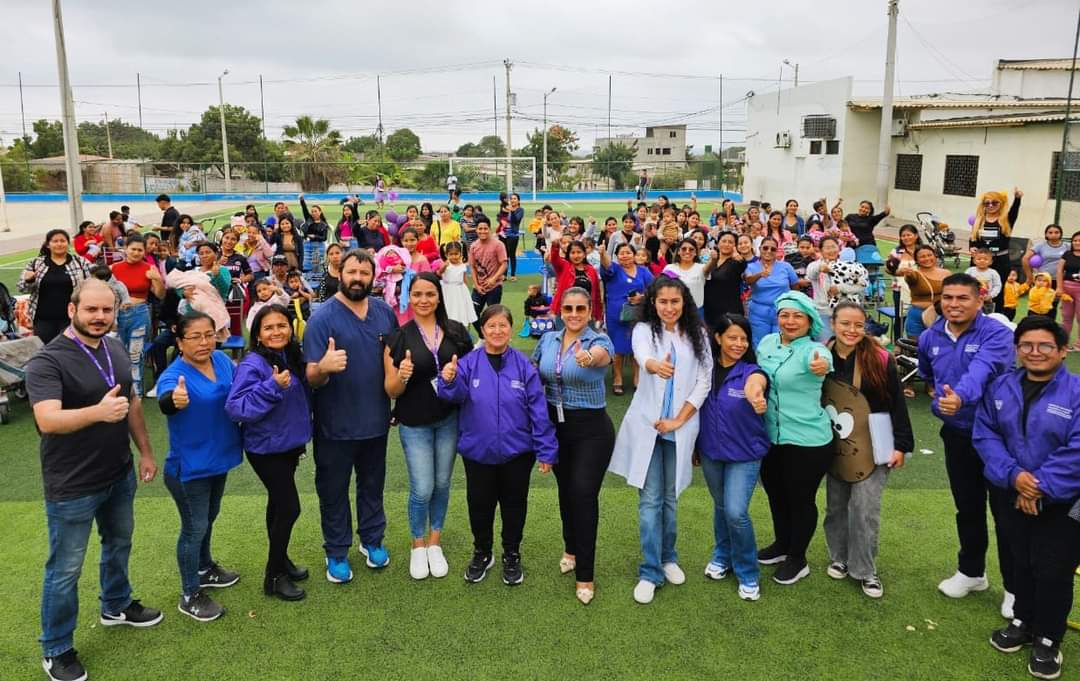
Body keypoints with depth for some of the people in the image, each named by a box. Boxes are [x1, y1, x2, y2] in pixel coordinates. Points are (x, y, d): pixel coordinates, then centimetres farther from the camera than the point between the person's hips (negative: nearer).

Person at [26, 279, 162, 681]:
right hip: (71, 485, -7)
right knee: (65, 569, 7)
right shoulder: (48, 361, -21)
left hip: (120, 474, 7)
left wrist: (145, 450, 12)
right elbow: (47, 420, -33)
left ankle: (116, 606, 49)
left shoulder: (116, 349, 2)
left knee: (118, 544, 26)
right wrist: (98, 411, -49)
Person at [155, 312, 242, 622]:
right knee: (194, 528, 5)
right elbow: (165, 401, -46)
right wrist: (174, 400, -69)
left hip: (218, 459, 7)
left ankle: (205, 569, 47)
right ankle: (190, 595, 22)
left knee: (208, 519, 25)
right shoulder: (173, 375, -24)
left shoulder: (222, 360, -5)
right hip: (189, 467, -7)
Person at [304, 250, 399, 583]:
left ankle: (372, 540, 40)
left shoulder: (385, 312, -1)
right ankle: (336, 552, 29)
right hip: (336, 424, -4)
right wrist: (323, 368, -42)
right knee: (334, 490, 12)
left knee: (372, 484, 21)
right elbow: (312, 378, -18)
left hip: (375, 419, 4)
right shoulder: (322, 317, -15)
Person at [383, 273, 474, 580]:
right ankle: (418, 546, 26)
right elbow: (391, 391, -6)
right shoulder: (398, 337, -8)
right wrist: (402, 376, -27)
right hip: (414, 424, -2)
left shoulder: (456, 331, -4)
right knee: (422, 489, 1)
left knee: (442, 484, 13)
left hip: (450, 419, 2)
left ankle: (434, 543, 34)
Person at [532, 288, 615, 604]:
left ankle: (585, 575, 4)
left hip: (591, 429, -5)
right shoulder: (547, 340, 1)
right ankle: (571, 548, 41)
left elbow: (600, 354, -39)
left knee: (584, 494, -8)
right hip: (555, 424, 5)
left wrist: (588, 358, -62)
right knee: (565, 489, 18)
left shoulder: (599, 341, -14)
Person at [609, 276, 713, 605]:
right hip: (646, 426, -2)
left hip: (680, 428, 2)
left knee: (669, 497, 15)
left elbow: (704, 382, 0)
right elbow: (642, 355, -28)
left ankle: (667, 558, 34)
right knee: (650, 500, 0)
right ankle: (650, 572, 9)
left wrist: (679, 420, -8)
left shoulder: (697, 335, 2)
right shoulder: (644, 330, -5)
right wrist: (655, 365, -52)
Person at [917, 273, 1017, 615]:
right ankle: (971, 572, 36)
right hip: (957, 434, 5)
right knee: (967, 507, 18)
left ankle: (1015, 586, 20)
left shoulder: (996, 333, -19)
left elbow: (980, 371, -39)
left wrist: (961, 396, -55)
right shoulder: (930, 337, -1)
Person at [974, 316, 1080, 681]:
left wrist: (1040, 488, -21)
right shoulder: (1001, 386, -1)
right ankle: (1023, 621, 39)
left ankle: (1048, 639, 27)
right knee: (1021, 563, 19)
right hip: (1013, 496, 4)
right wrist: (1013, 475, -17)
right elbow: (985, 433, -3)